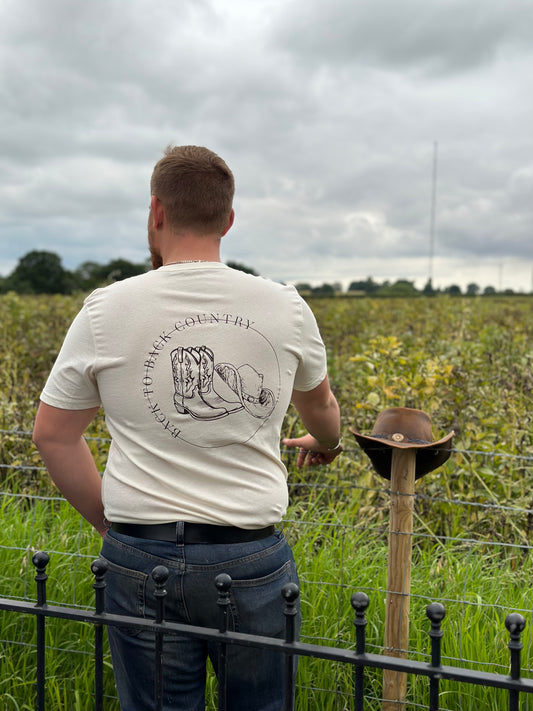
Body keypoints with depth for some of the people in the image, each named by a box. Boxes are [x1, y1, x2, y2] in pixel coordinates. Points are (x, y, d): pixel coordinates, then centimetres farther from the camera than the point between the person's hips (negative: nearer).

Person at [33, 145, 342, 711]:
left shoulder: (106, 311, -5)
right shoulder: (285, 309, -2)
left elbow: (52, 434, 3)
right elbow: (319, 404, 18)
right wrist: (325, 445, 40)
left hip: (142, 559, 0)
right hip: (253, 557, 1)